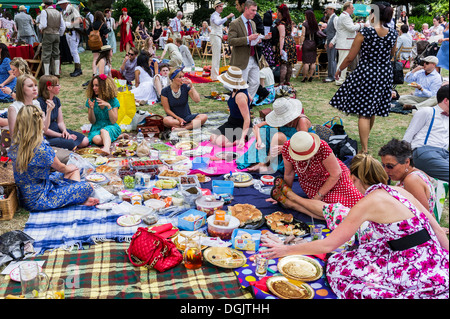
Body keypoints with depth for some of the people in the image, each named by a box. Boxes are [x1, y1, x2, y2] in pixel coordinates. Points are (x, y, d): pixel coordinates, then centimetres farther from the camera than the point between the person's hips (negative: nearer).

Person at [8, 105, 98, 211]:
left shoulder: (15, 144, -4)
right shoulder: (42, 148, -27)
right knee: (88, 187, -12)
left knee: (74, 170, 21)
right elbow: (61, 168, -4)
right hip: (39, 201, -9)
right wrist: (70, 168, 15)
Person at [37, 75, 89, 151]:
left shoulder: (56, 100, 9)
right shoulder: (40, 103, -17)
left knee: (85, 141, -6)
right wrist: (60, 135, -17)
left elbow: (60, 121, 10)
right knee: (71, 144, -31)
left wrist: (64, 131, -12)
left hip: (57, 130, 8)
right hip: (46, 136, -8)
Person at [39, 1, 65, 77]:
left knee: (46, 55, -2)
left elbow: (43, 25, -12)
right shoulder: (58, 13, 10)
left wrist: (40, 28, 9)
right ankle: (57, 73, 13)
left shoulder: (44, 11, -6)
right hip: (57, 34, 5)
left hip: (48, 34, -5)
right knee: (56, 54, 12)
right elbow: (63, 26, 10)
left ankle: (46, 74, -3)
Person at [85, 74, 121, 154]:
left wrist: (108, 106, -21)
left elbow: (113, 121, -9)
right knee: (97, 139, -34)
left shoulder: (113, 101, -2)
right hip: (96, 127, 2)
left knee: (104, 131, -39)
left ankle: (107, 148, -61)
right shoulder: (91, 100, 3)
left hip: (111, 127, -2)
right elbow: (92, 121, 1)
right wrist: (91, 109, -17)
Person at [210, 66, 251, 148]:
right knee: (212, 138, -3)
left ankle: (243, 140, -6)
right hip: (232, 122, 9)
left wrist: (242, 138, -31)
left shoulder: (240, 96, -29)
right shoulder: (235, 91, -1)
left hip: (241, 126, -9)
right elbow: (250, 99, 20)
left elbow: (247, 119, -27)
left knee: (220, 142, -25)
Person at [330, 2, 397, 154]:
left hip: (365, 73, -5)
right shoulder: (393, 34, 1)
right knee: (372, 109, 21)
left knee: (363, 113, -1)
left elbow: (350, 57, -9)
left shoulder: (364, 33, -14)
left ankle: (365, 149, -4)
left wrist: (339, 69, 6)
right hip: (385, 75, 6)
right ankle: (365, 138, 41)